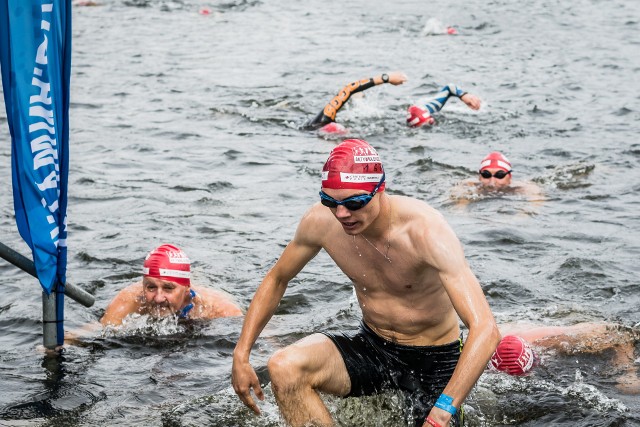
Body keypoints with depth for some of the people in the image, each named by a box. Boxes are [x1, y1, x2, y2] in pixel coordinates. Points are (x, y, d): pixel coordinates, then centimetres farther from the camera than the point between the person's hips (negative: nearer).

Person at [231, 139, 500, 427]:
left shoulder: (425, 231, -30)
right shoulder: (321, 221, -15)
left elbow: (485, 329, -38)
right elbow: (276, 279, 7)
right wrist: (241, 355, -3)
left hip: (433, 359, -3)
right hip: (372, 347, 3)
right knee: (283, 367, -24)